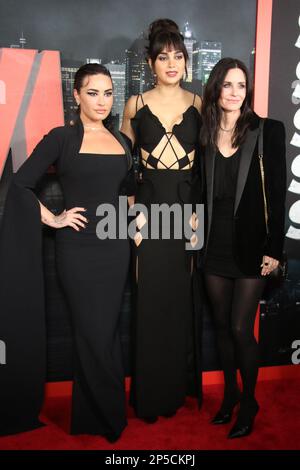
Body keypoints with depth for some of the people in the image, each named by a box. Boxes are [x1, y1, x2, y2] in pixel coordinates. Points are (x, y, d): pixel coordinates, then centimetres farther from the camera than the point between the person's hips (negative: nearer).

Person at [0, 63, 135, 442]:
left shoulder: (122, 141, 10)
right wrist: (52, 219, -9)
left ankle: (90, 416, 31)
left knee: (106, 333, 12)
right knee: (95, 336, 3)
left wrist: (135, 221, 8)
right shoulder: (62, 138, -5)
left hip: (115, 246, 5)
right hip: (78, 249, -5)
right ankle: (111, 418, 23)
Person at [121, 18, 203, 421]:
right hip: (149, 210, 0)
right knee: (150, 302, 3)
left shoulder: (199, 105, 5)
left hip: (188, 210, 1)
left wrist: (201, 212, -3)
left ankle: (180, 386, 27)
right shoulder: (136, 104, 4)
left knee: (183, 301, 8)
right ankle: (150, 395, 21)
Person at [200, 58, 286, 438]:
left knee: (240, 328, -1)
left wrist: (273, 248, -10)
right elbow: (201, 192, 9)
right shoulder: (205, 135, 6)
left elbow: (277, 192, -6)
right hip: (215, 245, 4)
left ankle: (248, 402, 23)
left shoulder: (268, 131, -4)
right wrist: (198, 239, 3)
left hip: (250, 245, -3)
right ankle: (230, 393, 33)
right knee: (222, 325, 13)